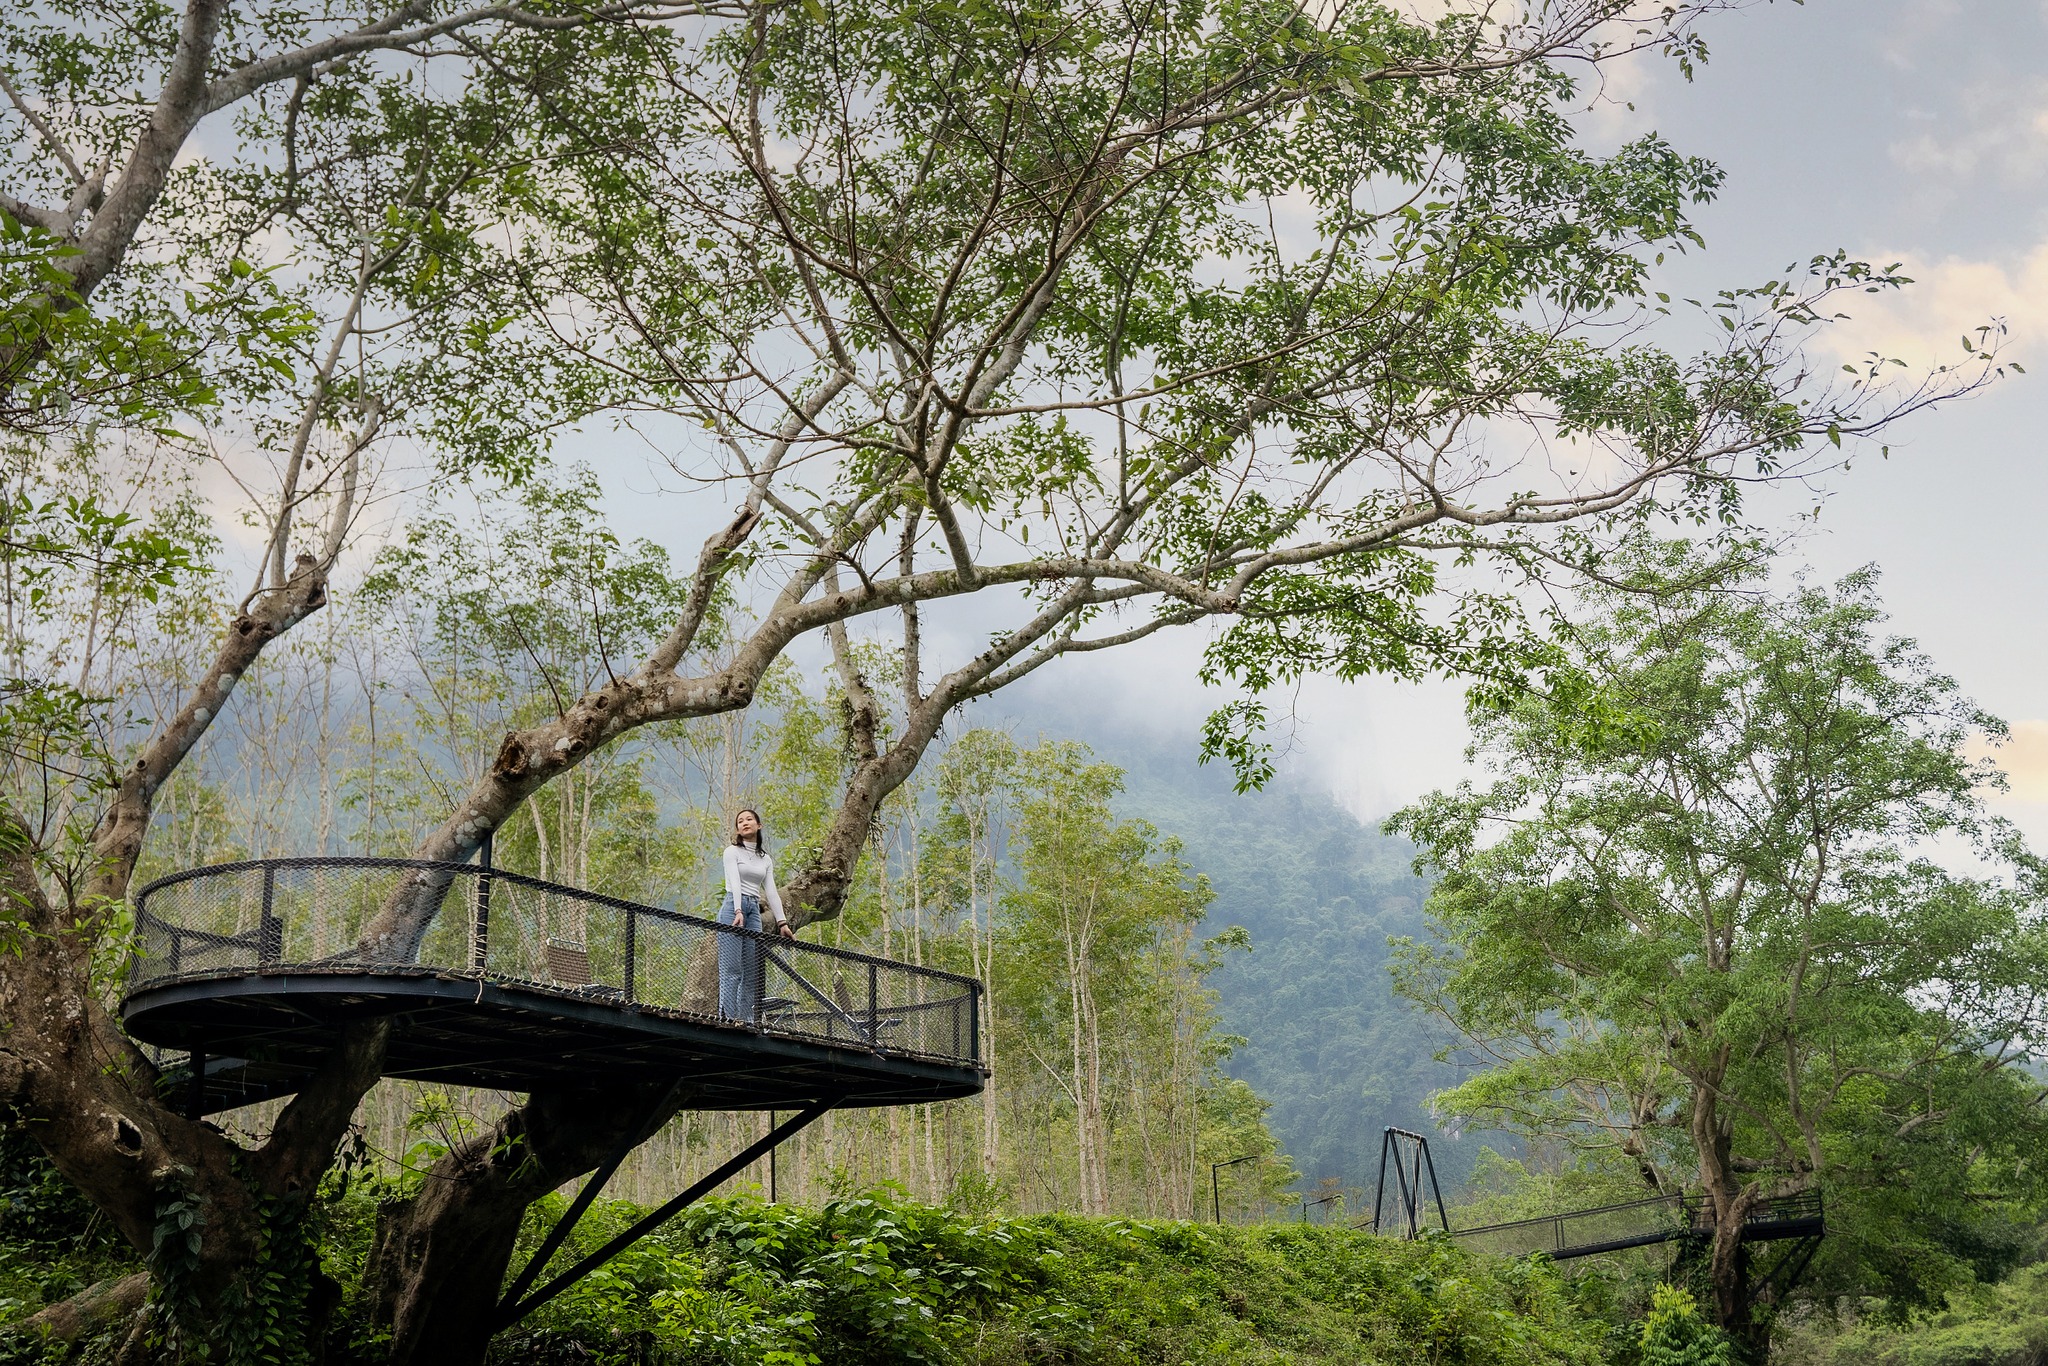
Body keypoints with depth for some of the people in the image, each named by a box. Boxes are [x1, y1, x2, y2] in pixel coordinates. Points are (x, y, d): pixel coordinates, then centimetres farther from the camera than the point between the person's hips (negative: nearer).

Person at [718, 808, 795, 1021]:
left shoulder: (766, 859, 17)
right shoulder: (733, 851, 2)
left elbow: (771, 891, 12)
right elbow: (734, 881, -13)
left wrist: (782, 922, 2)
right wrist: (738, 911, -27)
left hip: (754, 910, 6)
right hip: (733, 907, -6)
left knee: (752, 970, 1)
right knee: (731, 968, -12)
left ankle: (748, 1020, 1)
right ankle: (728, 1018, -16)